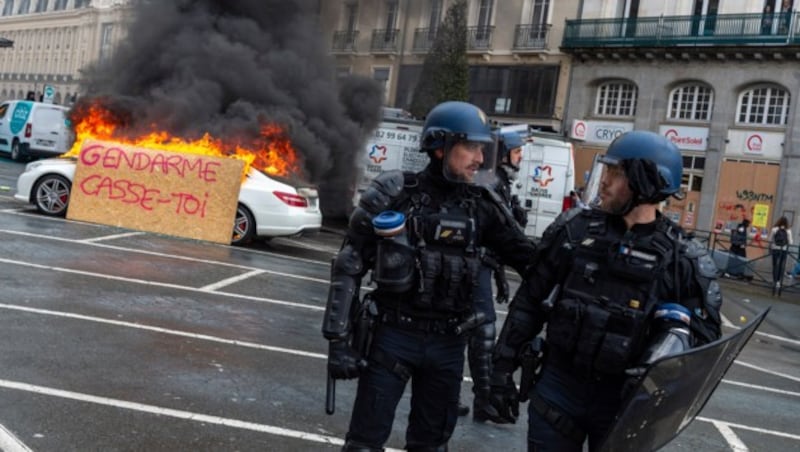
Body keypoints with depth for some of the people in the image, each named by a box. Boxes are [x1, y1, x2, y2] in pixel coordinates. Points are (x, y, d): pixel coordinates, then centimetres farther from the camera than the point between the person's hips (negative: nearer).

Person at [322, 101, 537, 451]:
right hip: (393, 335, -3)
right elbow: (349, 268, -7)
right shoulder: (393, 195, -8)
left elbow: (528, 259, 9)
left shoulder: (481, 206, 2)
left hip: (448, 343, 4)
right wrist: (339, 339, -10)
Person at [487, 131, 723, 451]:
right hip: (557, 385, 1)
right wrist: (504, 364, 3)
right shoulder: (574, 229, -2)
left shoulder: (681, 258, -6)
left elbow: (704, 330, -2)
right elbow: (530, 300, 3)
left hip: (625, 399, -1)